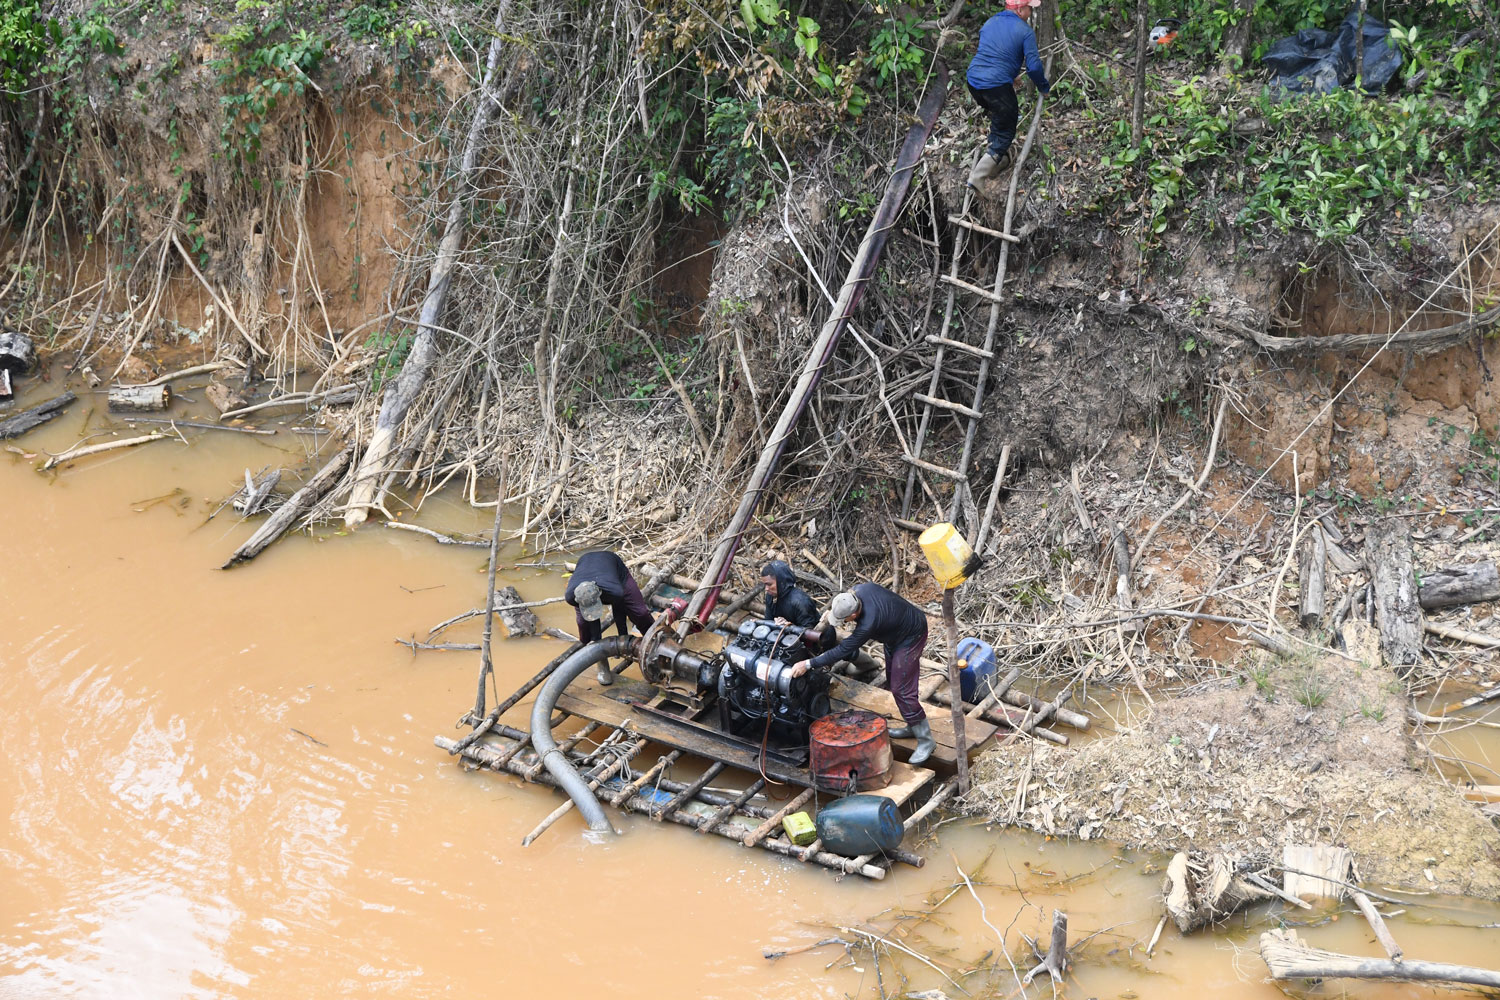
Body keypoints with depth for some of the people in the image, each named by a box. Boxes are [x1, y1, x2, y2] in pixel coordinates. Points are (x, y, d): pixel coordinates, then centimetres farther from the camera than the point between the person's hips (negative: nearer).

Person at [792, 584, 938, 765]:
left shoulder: (869, 624, -40)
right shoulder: (859, 589, -20)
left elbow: (843, 650, -33)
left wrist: (809, 664, -31)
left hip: (910, 637, -10)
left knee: (901, 689, -11)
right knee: (893, 684, 16)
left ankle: (926, 740, -3)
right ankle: (913, 727, 30)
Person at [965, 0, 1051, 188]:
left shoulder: (989, 23, 15)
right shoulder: (1025, 31, -5)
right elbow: (1034, 67, -9)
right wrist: (1044, 87, 9)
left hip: (973, 81, 7)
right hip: (997, 86, -7)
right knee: (1004, 135, 3)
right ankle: (977, 178, -4)